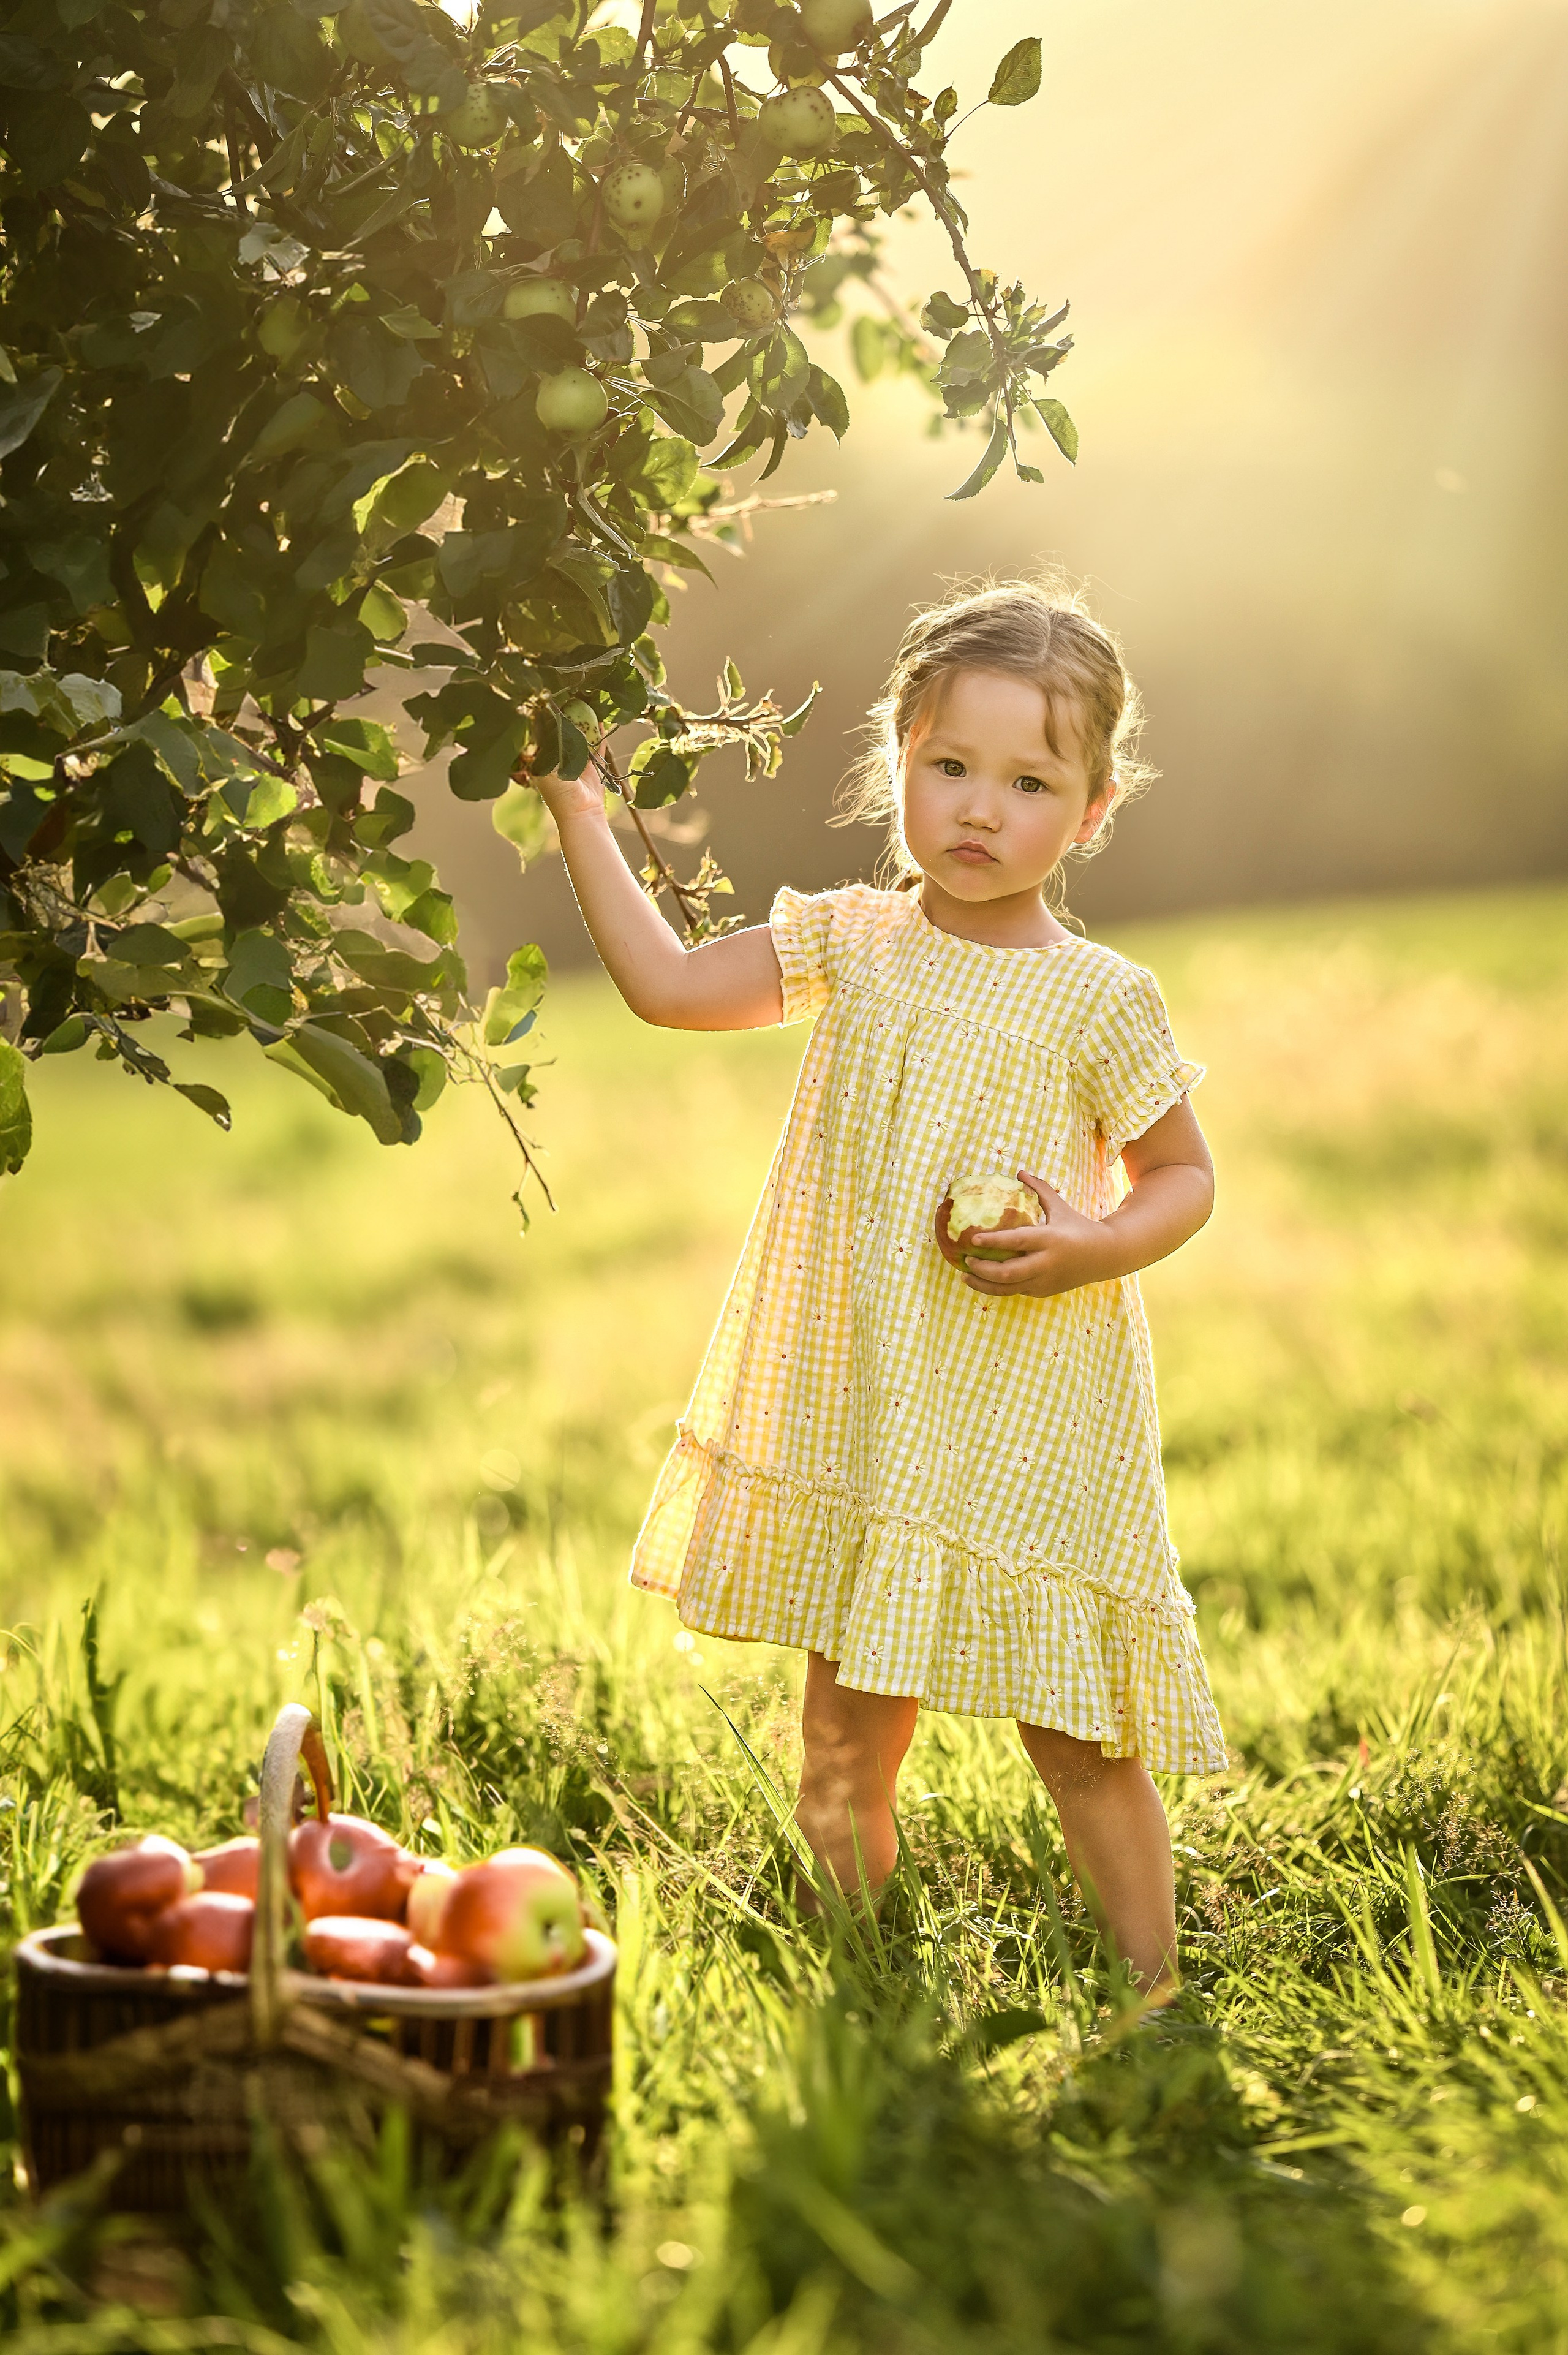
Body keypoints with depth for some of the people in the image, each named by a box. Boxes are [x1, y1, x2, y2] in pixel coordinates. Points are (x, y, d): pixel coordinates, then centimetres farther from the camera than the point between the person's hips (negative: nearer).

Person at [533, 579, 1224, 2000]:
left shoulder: (1098, 1000, -6)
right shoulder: (852, 946, 5)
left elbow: (1183, 1173, 4)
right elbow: (667, 984, 6)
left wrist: (1099, 1246, -16)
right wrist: (578, 810, 5)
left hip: (1029, 1419, -4)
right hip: (858, 1419, 4)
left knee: (1074, 1738, 0)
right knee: (844, 1743, 10)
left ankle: (1154, 2003, 14)